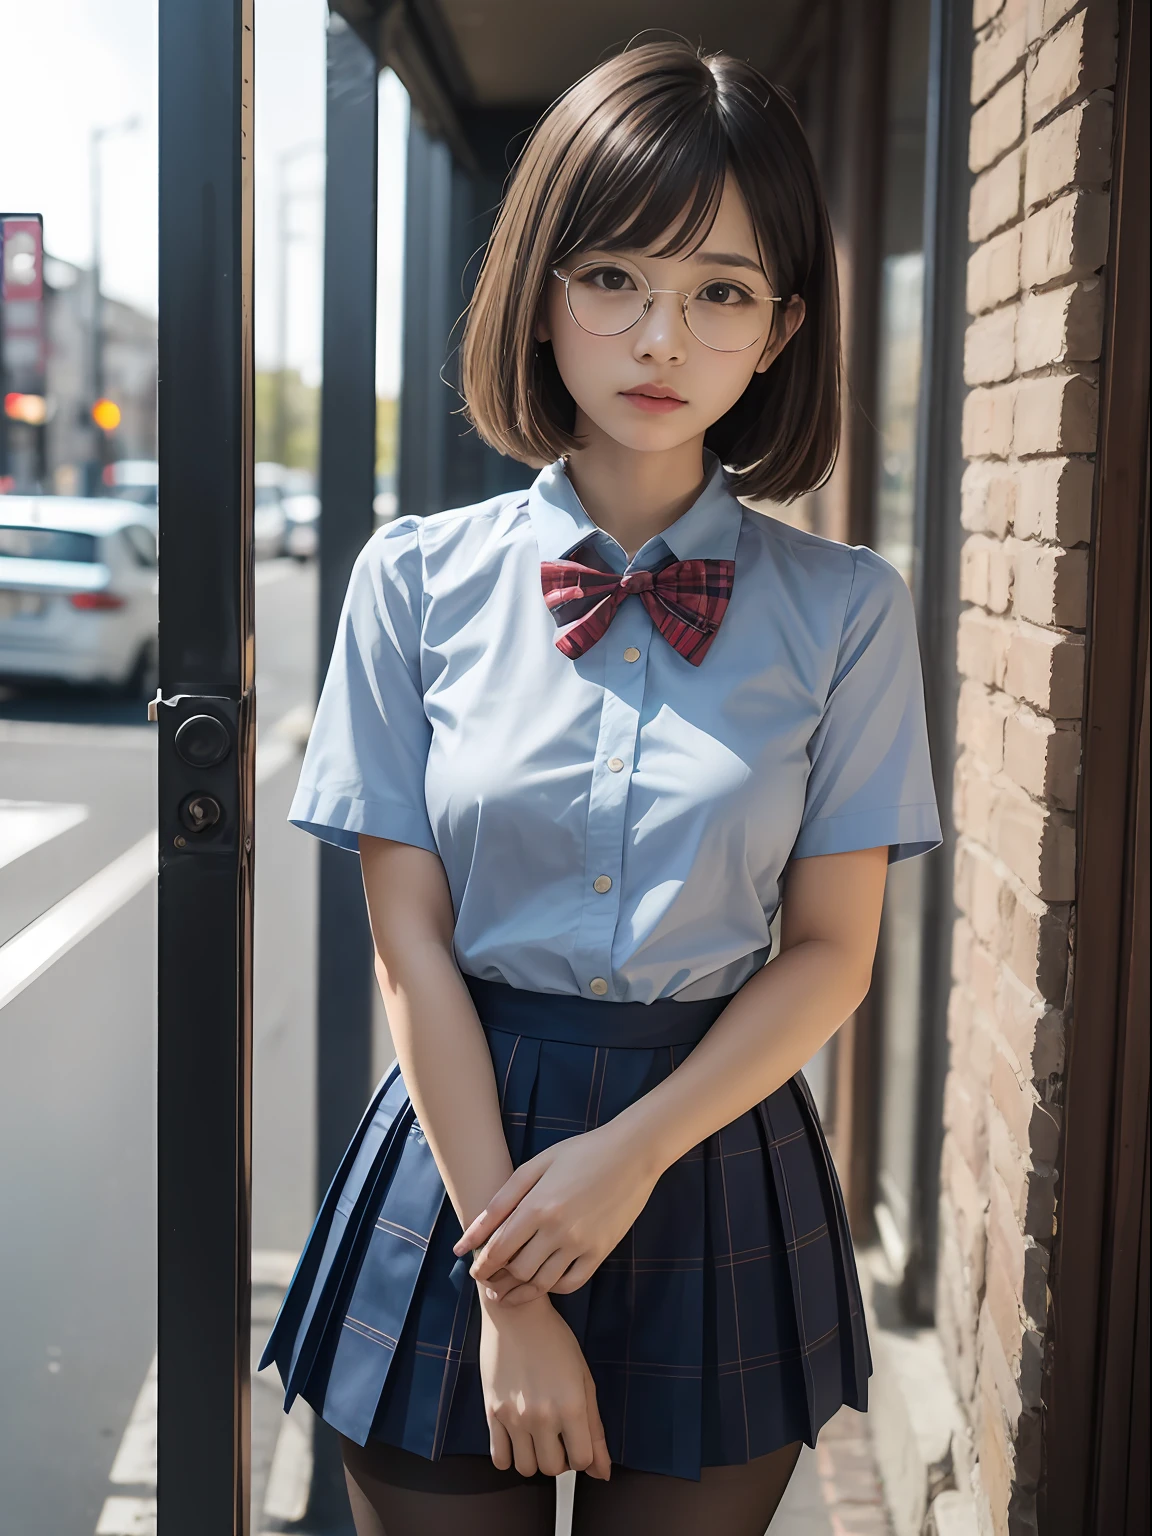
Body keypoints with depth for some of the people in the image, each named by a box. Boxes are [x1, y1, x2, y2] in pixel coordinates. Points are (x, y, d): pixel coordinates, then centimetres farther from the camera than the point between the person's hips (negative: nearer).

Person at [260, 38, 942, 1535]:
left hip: (714, 1150, 1)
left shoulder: (846, 611, -4)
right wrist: (510, 1293, -10)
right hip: (463, 1146, 0)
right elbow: (411, 943, -7)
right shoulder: (420, 579, -4)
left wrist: (634, 1152, -15)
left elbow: (832, 952, -3)